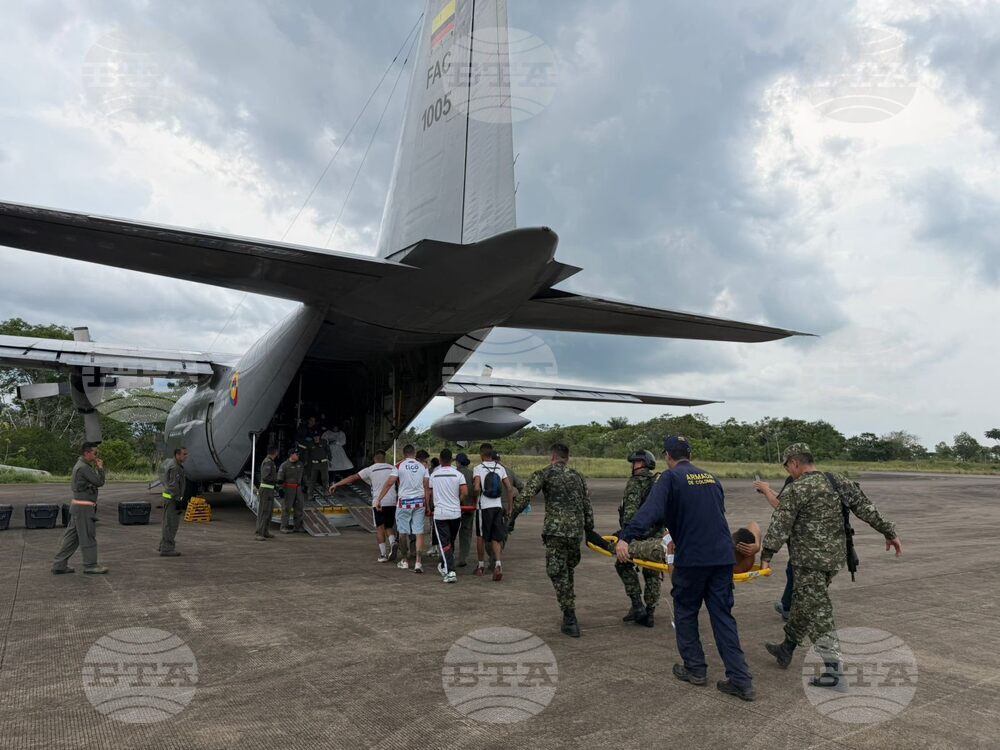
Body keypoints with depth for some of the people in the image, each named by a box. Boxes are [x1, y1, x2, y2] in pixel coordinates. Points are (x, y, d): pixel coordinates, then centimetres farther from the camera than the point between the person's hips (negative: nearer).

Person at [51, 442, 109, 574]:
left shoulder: (80, 465, 15)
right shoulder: (83, 467, -17)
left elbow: (94, 482, 16)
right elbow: (99, 482, -16)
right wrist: (100, 468, -7)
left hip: (78, 505, 10)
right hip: (83, 507, -10)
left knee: (72, 536, 13)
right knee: (88, 537, -2)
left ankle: (59, 564, 17)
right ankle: (90, 565, 6)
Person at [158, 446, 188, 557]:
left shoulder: (170, 462, 12)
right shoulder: (174, 467, -20)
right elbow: (173, 486, -24)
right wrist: (178, 501, -22)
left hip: (168, 497, 11)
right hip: (172, 498, -11)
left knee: (167, 522, 20)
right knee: (171, 523, -8)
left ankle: (164, 544, 32)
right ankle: (167, 549, -6)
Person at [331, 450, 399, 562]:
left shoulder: (370, 470, 1)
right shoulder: (392, 468, 10)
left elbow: (353, 477, -3)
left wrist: (336, 484, 1)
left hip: (378, 503, -3)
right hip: (392, 502, 3)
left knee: (379, 528, 4)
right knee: (389, 526, 16)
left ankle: (383, 554, 0)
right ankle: (393, 543, -11)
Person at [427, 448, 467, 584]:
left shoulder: (434, 475, 3)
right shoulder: (458, 474, -3)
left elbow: (428, 494, 10)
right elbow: (465, 492, -12)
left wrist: (429, 507, 27)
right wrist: (459, 502, 8)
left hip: (440, 513, -1)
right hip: (455, 513, 1)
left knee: (445, 544, -2)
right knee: (451, 542, 18)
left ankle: (450, 571, -12)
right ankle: (444, 566, 32)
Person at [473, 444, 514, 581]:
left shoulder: (478, 468, -6)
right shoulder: (500, 468, 6)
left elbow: (476, 488, -20)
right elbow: (510, 488, 3)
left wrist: (475, 498, 0)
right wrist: (509, 508, 10)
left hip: (483, 507, -3)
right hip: (498, 507, 3)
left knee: (481, 537, 13)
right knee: (495, 538, 7)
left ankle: (481, 566, 23)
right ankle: (498, 564, -12)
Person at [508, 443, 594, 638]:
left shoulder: (544, 474, 4)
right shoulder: (578, 476, 18)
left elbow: (524, 497, -7)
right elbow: (588, 507, 16)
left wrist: (511, 518, -1)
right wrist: (589, 531, 22)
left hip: (555, 530, -5)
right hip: (576, 531, 5)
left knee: (557, 573, 1)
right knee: (567, 570, 19)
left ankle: (570, 620, -2)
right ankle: (569, 617, 26)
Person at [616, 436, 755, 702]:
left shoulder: (671, 478, -5)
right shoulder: (711, 477, 14)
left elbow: (651, 511, -21)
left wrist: (626, 537, -31)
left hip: (692, 558, -5)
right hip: (723, 556, 5)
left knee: (686, 613, 14)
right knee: (723, 615, 10)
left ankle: (695, 669, 22)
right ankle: (741, 680, 7)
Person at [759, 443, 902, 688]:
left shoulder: (796, 490, -14)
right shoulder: (839, 482, 7)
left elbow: (780, 525, -19)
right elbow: (866, 508, 8)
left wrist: (767, 554, -18)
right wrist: (889, 532, 15)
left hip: (810, 560, -8)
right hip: (834, 557, 8)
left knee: (817, 612, -2)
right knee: (803, 603, 20)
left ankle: (832, 669, -4)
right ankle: (786, 648, 33)